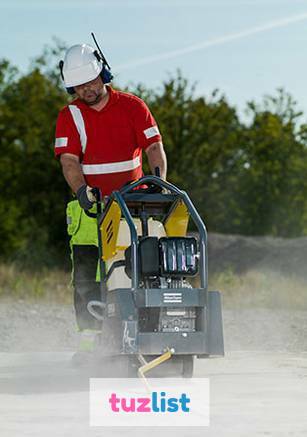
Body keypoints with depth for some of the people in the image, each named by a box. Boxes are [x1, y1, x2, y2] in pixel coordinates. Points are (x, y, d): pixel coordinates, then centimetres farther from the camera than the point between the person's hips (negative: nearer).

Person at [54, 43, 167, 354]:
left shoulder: (132, 106, 5)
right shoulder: (70, 116, 5)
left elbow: (154, 145, -2)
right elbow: (69, 160, -7)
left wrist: (159, 177, -22)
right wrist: (82, 190, -26)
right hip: (91, 205, 0)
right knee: (86, 276, -8)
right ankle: (90, 337, -6)